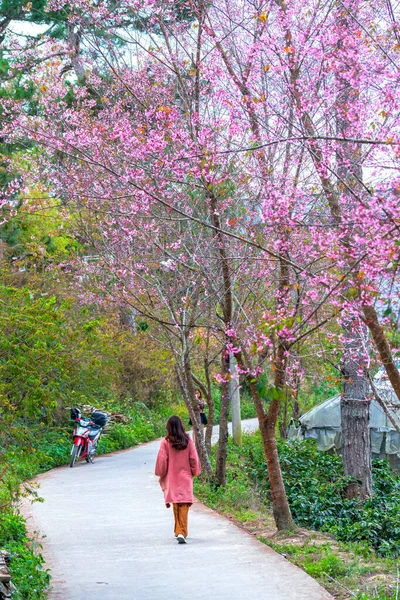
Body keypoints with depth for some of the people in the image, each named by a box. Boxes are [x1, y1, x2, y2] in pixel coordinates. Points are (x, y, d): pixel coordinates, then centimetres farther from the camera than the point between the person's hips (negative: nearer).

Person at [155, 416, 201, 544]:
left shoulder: (166, 442, -8)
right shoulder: (188, 441, -4)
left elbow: (162, 461, -4)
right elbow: (194, 459, 0)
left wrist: (161, 475, 11)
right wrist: (194, 472, 16)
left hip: (171, 478, 0)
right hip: (186, 478, 0)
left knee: (176, 506, 12)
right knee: (184, 506, -1)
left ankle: (179, 531, 15)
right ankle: (182, 532, -11)